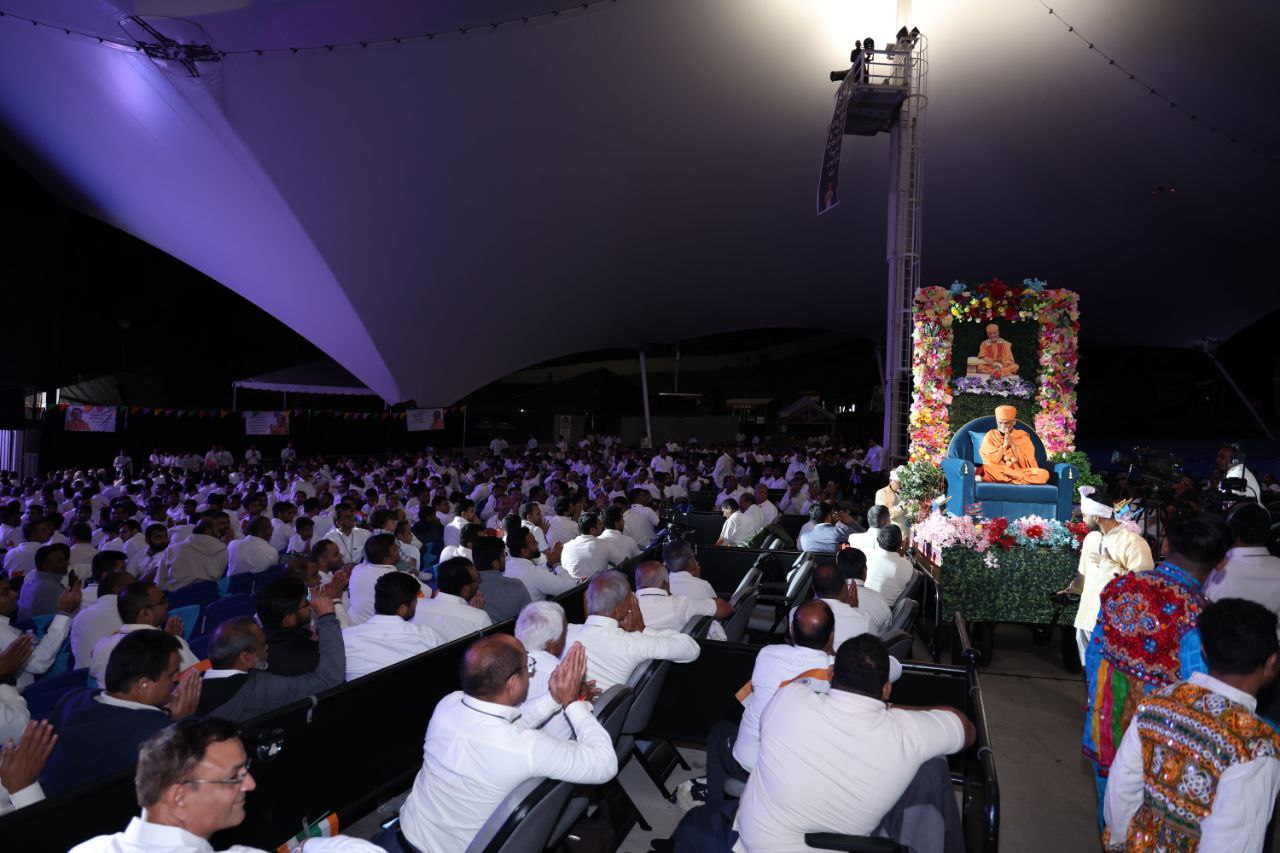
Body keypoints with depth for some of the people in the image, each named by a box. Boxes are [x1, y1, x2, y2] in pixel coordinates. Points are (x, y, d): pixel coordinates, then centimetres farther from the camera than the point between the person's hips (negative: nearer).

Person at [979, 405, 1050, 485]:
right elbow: (988, 462, -3)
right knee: (986, 468, -36)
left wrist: (1013, 445, -7)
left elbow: (1028, 463, 1)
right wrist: (1004, 446, -9)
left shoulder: (1022, 436, 10)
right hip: (998, 471, -2)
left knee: (1044, 474, -28)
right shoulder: (990, 436, 7)